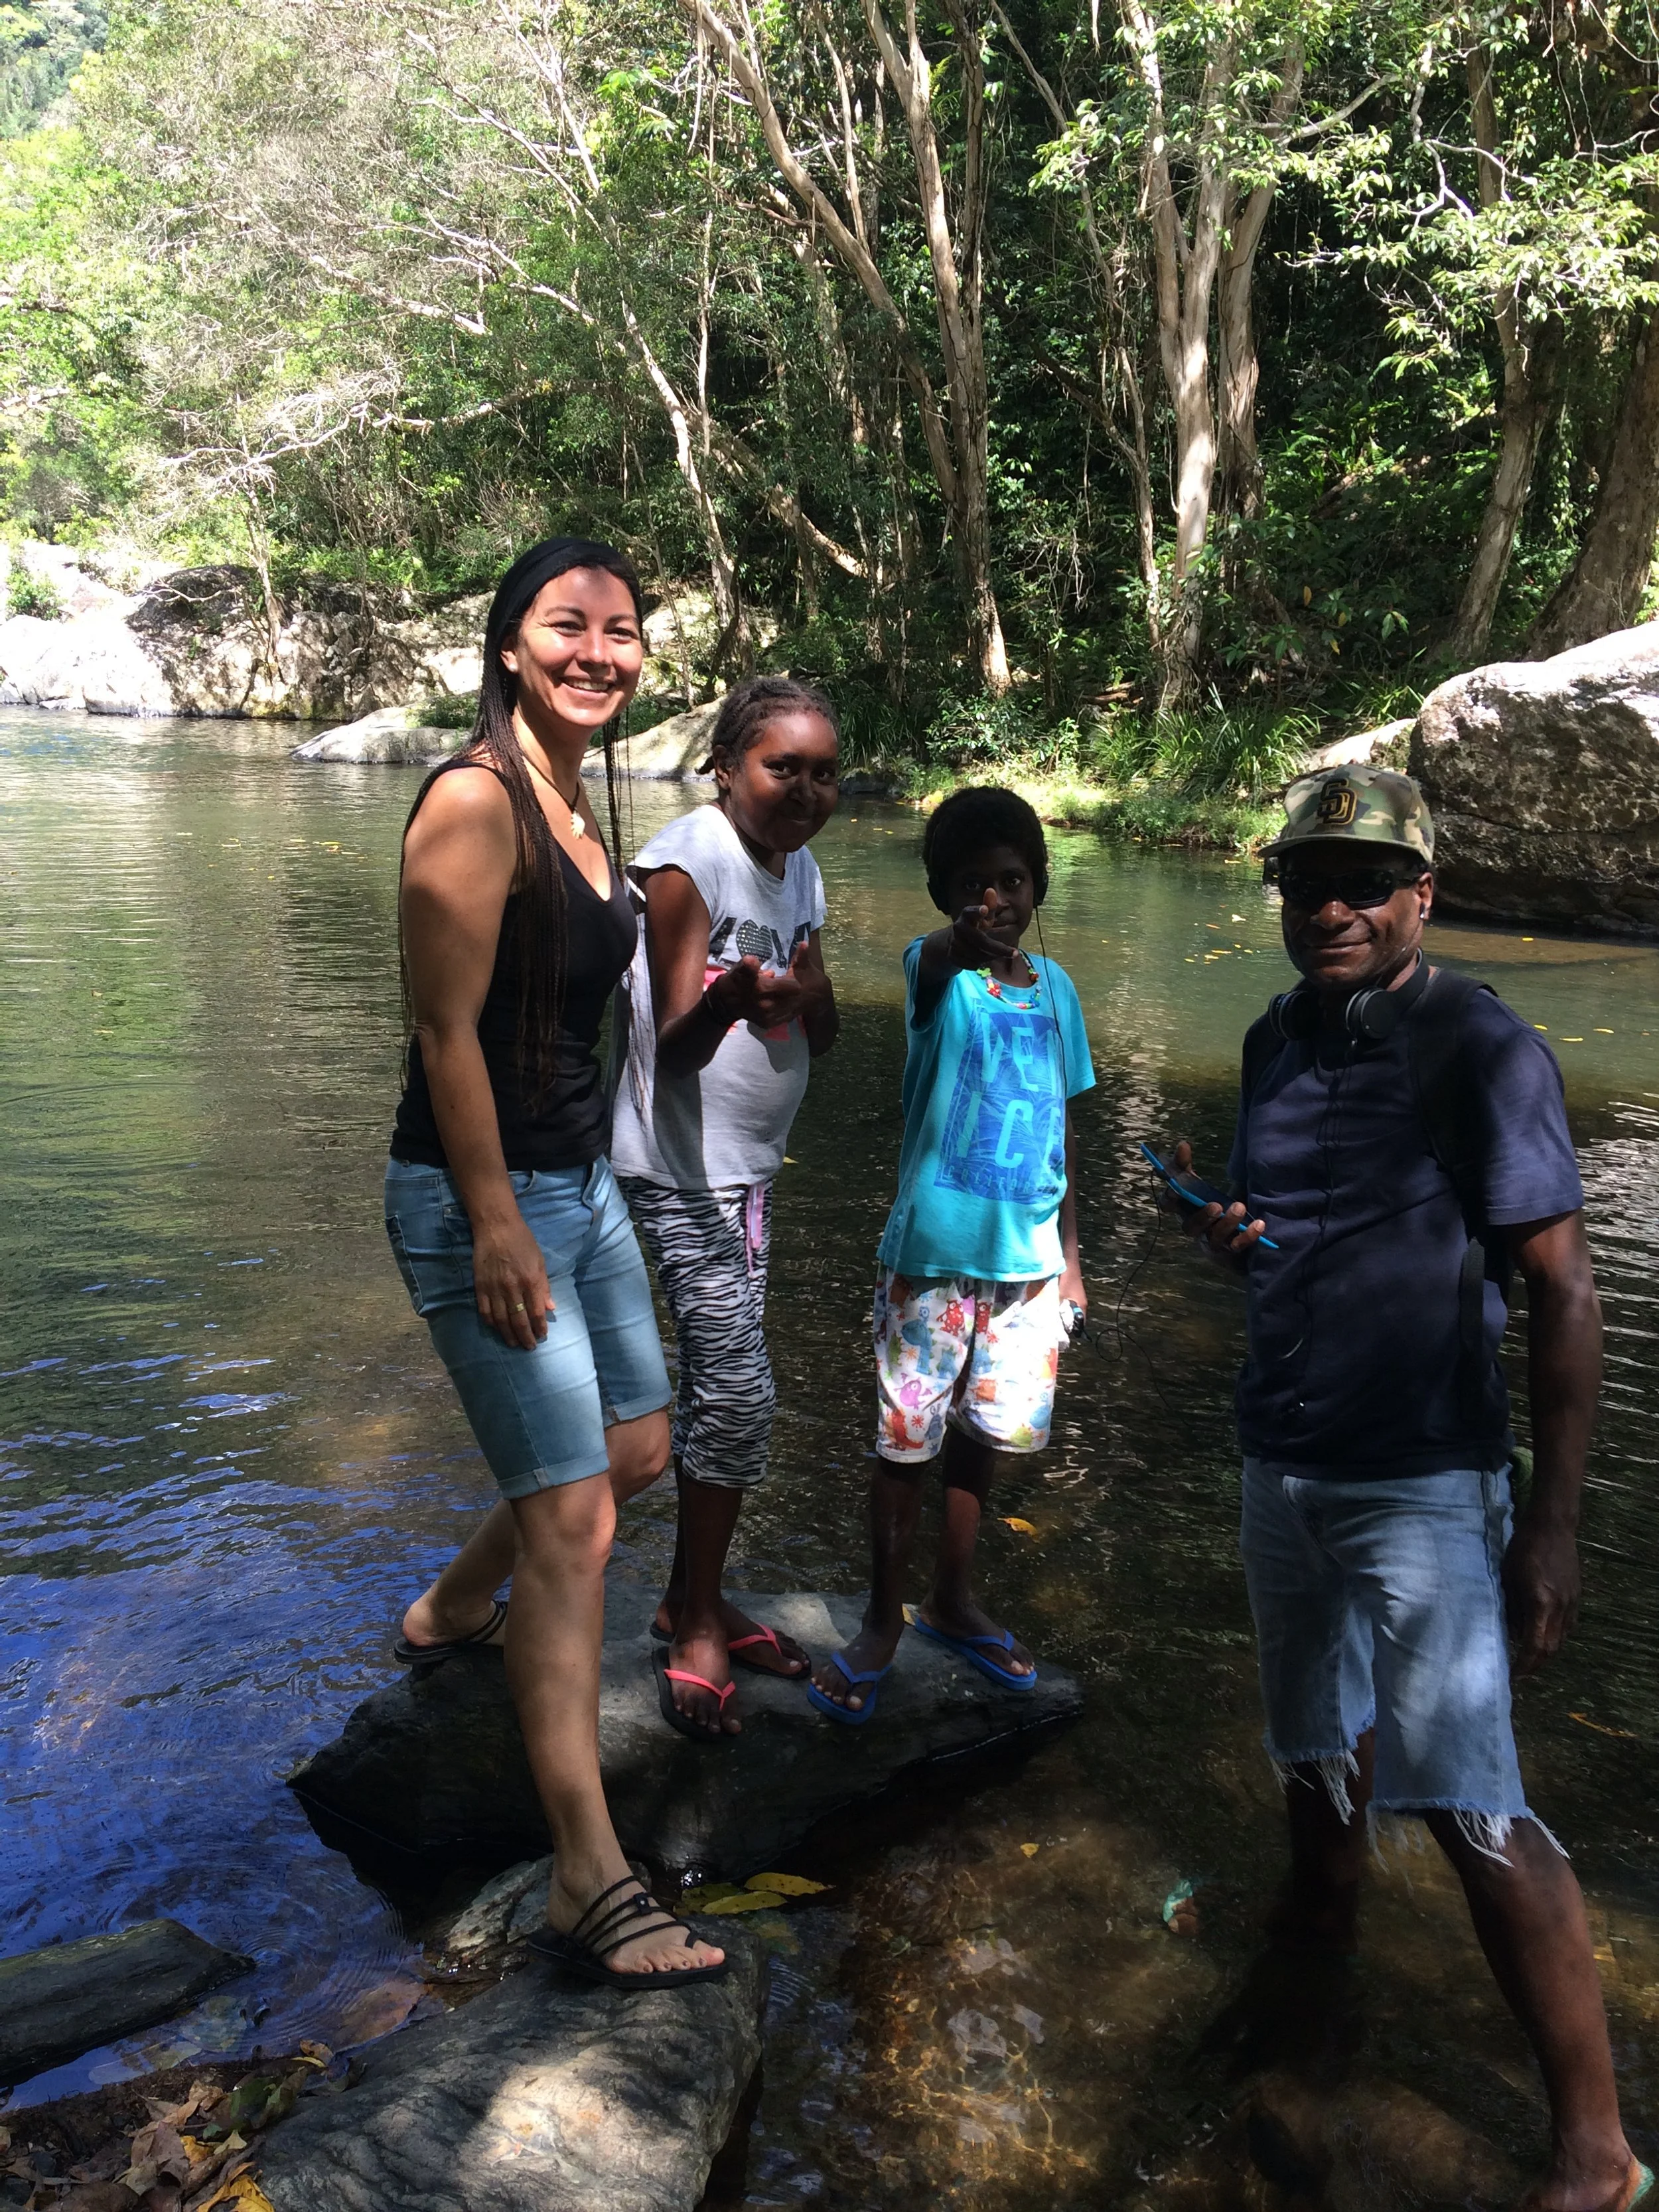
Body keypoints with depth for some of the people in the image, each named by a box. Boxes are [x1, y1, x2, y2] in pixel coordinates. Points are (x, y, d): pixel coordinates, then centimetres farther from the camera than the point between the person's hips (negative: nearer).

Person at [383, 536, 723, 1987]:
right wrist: (499, 1228, -20)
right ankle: (591, 1890, 3)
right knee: (573, 1521, -8)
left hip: (581, 1180, 10)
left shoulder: (578, 808, 11)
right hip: (480, 1197, -9)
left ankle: (449, 1615, 46)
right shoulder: (474, 800, -17)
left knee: (638, 1450, 20)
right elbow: (447, 1030, -20)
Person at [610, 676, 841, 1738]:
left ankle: (694, 1600, 27)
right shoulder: (689, 858, -16)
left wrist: (810, 997, -16)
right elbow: (677, 1043, -21)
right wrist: (728, 998, -42)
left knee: (722, 1385, 13)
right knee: (739, 1389, -10)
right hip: (682, 1166, -8)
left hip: (751, 1167, 8)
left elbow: (824, 1039, 6)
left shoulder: (802, 870, 7)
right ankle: (699, 1627, 6)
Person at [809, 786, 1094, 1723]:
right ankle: (884, 1622, 23)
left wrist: (1069, 1250, 13)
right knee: (909, 1441, 4)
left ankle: (955, 1600, 36)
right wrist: (971, 943, -60)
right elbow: (936, 962, -36)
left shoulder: (1055, 987, 7)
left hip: (1027, 1259, 5)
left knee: (987, 1433, 16)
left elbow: (1062, 1125, 13)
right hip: (935, 1253, -5)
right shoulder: (935, 969, -9)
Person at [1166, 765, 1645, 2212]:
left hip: (1423, 1481, -6)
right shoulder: (1277, 1042, 7)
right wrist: (1224, 1234, -4)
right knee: (1316, 1734, 22)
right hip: (1282, 1463, 6)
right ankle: (1321, 1914, 48)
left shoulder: (1482, 1050, -14)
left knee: (1465, 1797, -7)